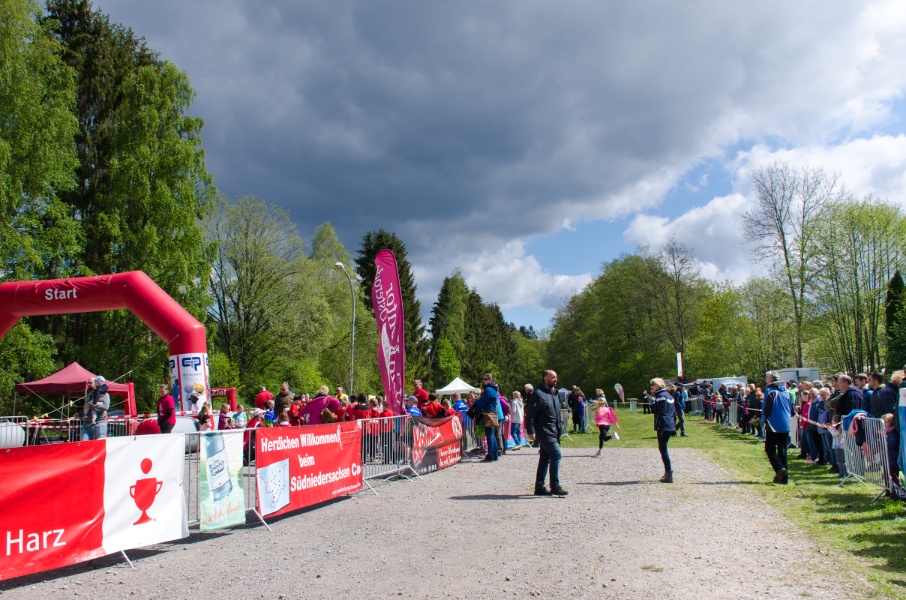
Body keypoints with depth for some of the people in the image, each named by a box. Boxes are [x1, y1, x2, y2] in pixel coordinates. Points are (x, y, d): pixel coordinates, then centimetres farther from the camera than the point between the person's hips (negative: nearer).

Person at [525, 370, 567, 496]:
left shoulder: (553, 393, 17)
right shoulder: (538, 393, -12)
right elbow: (530, 413, -16)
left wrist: (559, 428, 19)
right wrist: (531, 431, -20)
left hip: (552, 432, 9)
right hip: (544, 432, -9)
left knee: (545, 459, 10)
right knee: (556, 455, -12)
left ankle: (540, 487, 16)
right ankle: (555, 487, -6)